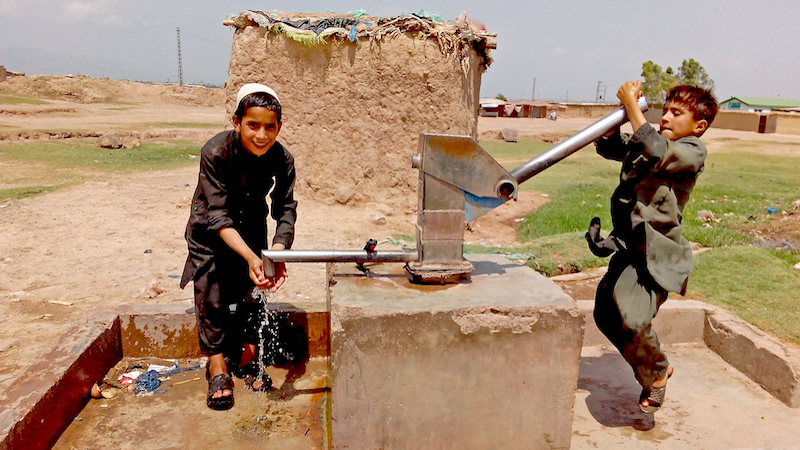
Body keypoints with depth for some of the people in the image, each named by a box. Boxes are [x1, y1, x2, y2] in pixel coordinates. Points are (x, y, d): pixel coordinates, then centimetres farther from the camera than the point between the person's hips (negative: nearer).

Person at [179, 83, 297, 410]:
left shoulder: (282, 159, -24)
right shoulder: (215, 152, -33)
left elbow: (286, 210, -24)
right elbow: (218, 215, -36)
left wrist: (277, 255, -42)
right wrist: (250, 257, -49)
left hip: (252, 226, 3)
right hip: (210, 230, -3)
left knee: (251, 291, 4)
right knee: (211, 294, -5)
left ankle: (246, 359, 20)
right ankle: (217, 367, 7)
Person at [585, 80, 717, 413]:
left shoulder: (693, 151, -9)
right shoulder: (647, 141, 14)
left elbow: (657, 154, -28)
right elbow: (607, 147, 16)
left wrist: (632, 105, -22)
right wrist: (622, 109, -1)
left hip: (658, 252, -8)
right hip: (628, 246, 9)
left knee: (632, 318, -24)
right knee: (605, 314, 13)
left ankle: (657, 373, 8)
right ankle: (654, 367, 33)